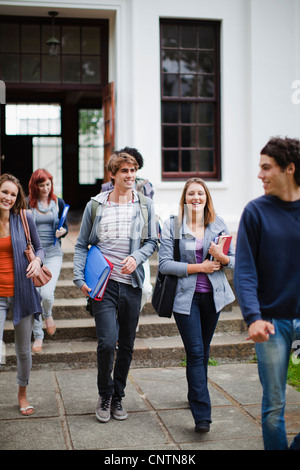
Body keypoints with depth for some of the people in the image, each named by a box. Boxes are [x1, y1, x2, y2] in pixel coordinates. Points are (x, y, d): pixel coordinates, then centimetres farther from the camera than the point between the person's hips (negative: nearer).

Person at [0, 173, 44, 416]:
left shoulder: (24, 219, -1)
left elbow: (39, 247, 9)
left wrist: (37, 260, -11)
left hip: (21, 293, 1)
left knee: (23, 350, 13)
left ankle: (22, 395, 35)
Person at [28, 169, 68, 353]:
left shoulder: (58, 203, 4)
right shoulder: (27, 204, -1)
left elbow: (65, 226, 12)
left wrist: (63, 231, -10)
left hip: (53, 254, 0)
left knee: (47, 294, -15)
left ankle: (48, 315, 21)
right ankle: (38, 335, 20)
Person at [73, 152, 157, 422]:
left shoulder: (145, 205, 6)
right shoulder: (96, 205, 3)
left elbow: (152, 241, 10)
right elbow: (82, 245, 7)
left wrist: (137, 257, -10)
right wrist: (79, 277, -4)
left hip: (132, 283, 2)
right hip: (104, 283, -2)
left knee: (127, 346, 9)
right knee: (107, 342, -12)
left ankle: (118, 396, 27)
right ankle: (104, 395, 12)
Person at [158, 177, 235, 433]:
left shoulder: (218, 224, 5)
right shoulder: (172, 225, -4)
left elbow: (234, 259, 6)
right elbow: (165, 264, -10)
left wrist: (221, 257, -16)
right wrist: (199, 267, -14)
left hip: (213, 295, 4)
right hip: (186, 296, -3)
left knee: (204, 350, 15)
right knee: (195, 352, -8)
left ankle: (195, 395, 36)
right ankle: (202, 414, -6)